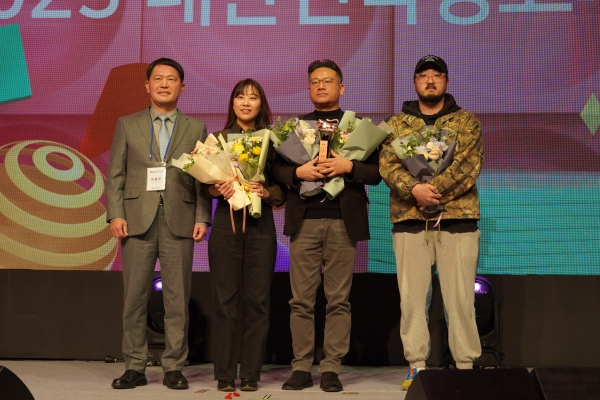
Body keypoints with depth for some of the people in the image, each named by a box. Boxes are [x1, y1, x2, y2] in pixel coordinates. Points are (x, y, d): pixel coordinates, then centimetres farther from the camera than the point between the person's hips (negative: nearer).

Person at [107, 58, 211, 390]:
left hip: (179, 222, 0)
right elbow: (115, 174, 8)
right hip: (138, 220, 0)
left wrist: (202, 218, -4)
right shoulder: (127, 125, 13)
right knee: (134, 297, 2)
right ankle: (134, 368, 11)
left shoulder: (196, 129, 12)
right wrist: (115, 214, -4)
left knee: (177, 299, 1)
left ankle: (173, 368, 9)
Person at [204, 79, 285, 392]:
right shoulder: (218, 139, 8)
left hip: (260, 225, 0)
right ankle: (225, 375, 6)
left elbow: (284, 188, 6)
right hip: (226, 223, 0)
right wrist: (216, 190, -12)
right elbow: (204, 183, 8)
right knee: (224, 300, 0)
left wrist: (266, 192, -13)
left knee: (257, 301, 0)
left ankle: (250, 375, 7)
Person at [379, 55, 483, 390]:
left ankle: (466, 367, 8)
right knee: (411, 296, 3)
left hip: (458, 217, -1)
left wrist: (432, 190, -18)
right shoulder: (397, 123, 12)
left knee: (460, 296, 0)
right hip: (409, 219, 2)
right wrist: (415, 189, -20)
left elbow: (468, 165, -6)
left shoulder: (467, 121, 8)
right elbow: (387, 165, -2)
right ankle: (417, 367, 11)